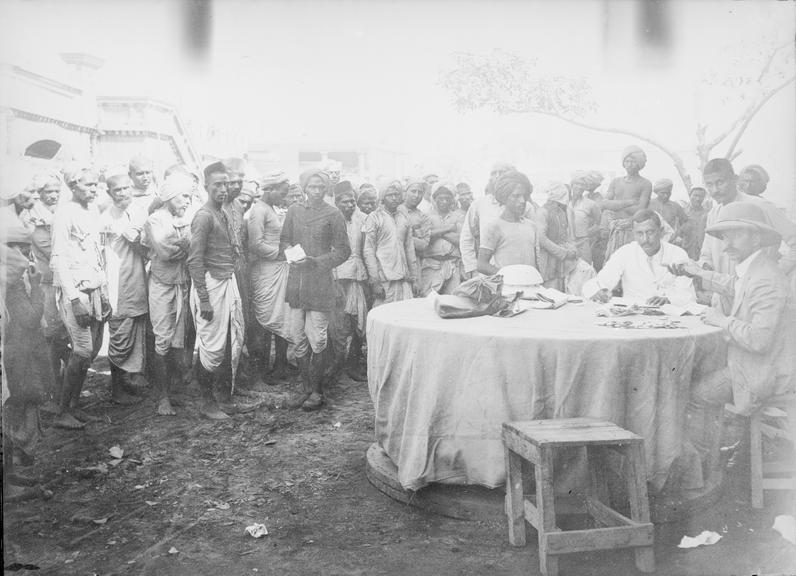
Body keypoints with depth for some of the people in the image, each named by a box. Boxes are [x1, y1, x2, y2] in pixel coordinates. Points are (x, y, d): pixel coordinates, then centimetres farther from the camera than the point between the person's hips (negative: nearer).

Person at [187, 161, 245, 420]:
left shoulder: (224, 214, 12)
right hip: (211, 285, -8)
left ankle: (223, 387, 33)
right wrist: (204, 300, -19)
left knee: (235, 339, 15)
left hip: (229, 282, 8)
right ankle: (207, 402, 11)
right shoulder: (204, 217, -13)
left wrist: (233, 282, 12)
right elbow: (195, 261, -17)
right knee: (212, 346, -1)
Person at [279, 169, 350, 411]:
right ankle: (307, 388, 19)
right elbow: (284, 239, 20)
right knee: (298, 339, 8)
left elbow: (343, 251, -2)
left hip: (320, 282, -4)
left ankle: (317, 392, 9)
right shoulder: (294, 210, 9)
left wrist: (315, 262, -12)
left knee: (317, 340, -3)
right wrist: (290, 250, -2)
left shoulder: (333, 215, -3)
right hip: (296, 280, 4)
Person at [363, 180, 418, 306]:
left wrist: (414, 277, 13)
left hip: (404, 279, 5)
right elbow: (368, 251, -4)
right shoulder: (374, 217, 0)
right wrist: (374, 281, -10)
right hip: (383, 279, -5)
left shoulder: (404, 218, 15)